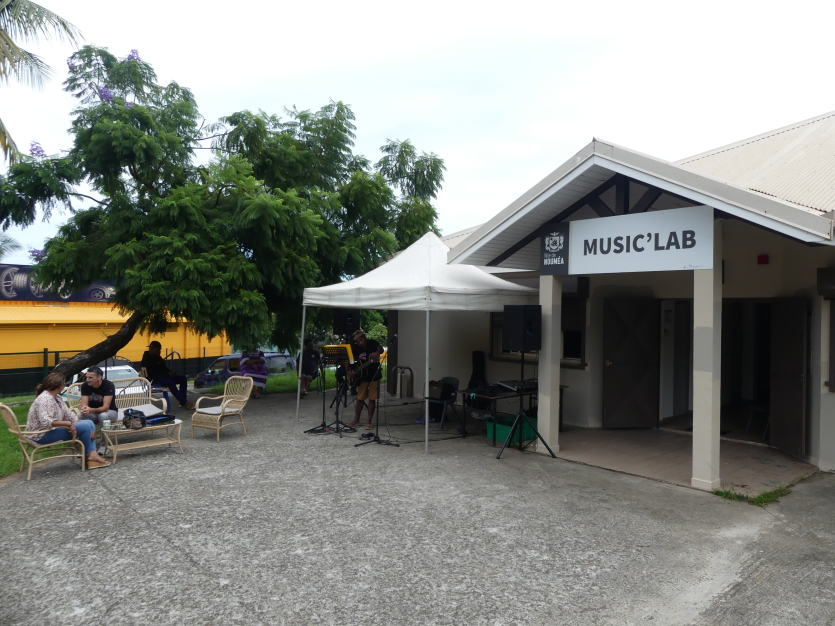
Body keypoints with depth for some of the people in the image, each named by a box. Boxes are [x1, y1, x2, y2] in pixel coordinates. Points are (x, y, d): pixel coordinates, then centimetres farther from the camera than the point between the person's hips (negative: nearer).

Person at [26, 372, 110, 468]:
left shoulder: (57, 398, 11)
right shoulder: (44, 399, -21)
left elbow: (68, 414, 6)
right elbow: (45, 422, -34)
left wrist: (77, 422, -10)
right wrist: (68, 424, -30)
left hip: (54, 428, 11)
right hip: (43, 435, -11)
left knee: (89, 423, 4)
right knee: (85, 427, -18)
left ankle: (93, 453, -12)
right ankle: (87, 456, 0)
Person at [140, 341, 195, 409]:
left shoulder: (157, 357, 12)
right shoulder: (146, 359, -13)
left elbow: (164, 368, 20)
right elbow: (152, 374, -22)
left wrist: (170, 372, -3)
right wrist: (167, 374, -23)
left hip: (162, 376, 9)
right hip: (154, 379, -9)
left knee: (183, 379, -6)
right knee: (170, 382, -37)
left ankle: (182, 401, -14)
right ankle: (184, 403, -35)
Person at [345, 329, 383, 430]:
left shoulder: (372, 343, -10)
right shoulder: (355, 349, 2)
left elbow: (380, 349, -28)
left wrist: (377, 353, -50)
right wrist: (351, 371, -9)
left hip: (374, 375, -4)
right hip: (362, 376, 4)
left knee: (372, 399, 1)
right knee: (360, 398, 11)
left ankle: (369, 422, 8)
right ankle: (356, 420, 22)